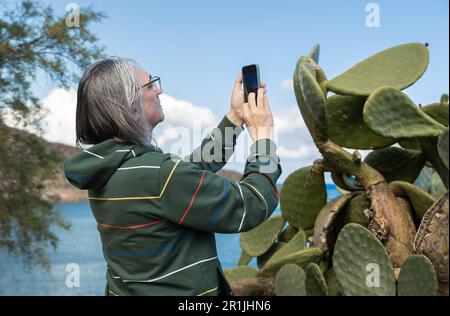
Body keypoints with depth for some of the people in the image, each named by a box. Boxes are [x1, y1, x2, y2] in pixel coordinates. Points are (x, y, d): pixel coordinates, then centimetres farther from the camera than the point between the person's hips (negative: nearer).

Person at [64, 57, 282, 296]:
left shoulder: (105, 166, -2)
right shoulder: (158, 174, -27)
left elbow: (194, 168, 7)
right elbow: (252, 205, -20)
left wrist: (236, 116, 7)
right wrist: (263, 133, -8)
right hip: (179, 290, -8)